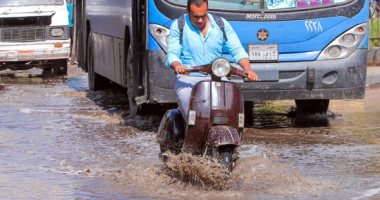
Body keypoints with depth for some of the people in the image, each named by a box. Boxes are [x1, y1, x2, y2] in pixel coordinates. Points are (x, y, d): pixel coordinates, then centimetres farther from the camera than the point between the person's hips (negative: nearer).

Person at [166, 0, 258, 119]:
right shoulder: (178, 26, 4)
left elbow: (237, 50, 5)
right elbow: (172, 54, -3)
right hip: (188, 79, -2)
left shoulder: (222, 25, 8)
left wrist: (247, 69, -14)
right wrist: (177, 66, -28)